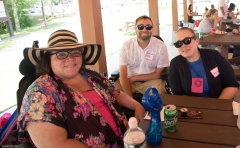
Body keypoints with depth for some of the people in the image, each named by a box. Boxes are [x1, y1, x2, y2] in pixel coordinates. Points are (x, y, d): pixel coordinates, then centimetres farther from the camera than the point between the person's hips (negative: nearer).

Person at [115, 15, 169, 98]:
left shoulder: (160, 46, -10)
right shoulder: (127, 45, -8)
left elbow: (158, 74, -5)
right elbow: (123, 75, -12)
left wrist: (134, 78, -10)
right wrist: (129, 97, -24)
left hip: (151, 80, -1)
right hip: (130, 81, 2)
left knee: (160, 90, -32)